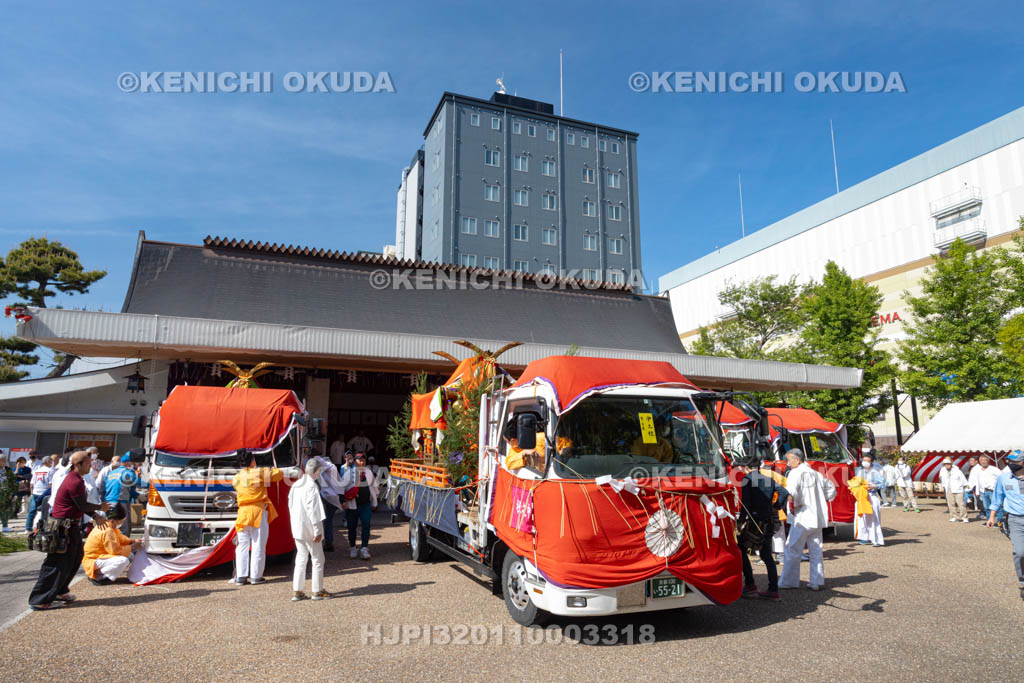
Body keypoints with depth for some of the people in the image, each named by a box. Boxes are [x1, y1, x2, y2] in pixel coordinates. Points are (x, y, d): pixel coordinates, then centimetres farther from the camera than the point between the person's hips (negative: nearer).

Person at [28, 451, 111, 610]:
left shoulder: (76, 479, 13)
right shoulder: (75, 482, -21)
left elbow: (81, 504, 18)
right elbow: (82, 506, -18)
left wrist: (95, 516, 10)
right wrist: (100, 507, -2)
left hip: (71, 527, 11)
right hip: (63, 527, -11)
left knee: (74, 559, 18)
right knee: (56, 564, -4)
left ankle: (59, 592, 28)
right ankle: (39, 600, 4)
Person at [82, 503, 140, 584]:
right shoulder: (107, 532, -27)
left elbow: (119, 537, 16)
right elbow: (115, 550, -24)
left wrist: (132, 542, 2)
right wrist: (132, 547, -14)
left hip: (100, 556, 11)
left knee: (129, 556, 11)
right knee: (123, 560, -29)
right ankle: (97, 576, -12)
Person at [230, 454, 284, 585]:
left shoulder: (236, 478, 7)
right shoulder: (260, 473, -7)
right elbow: (279, 474, -3)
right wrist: (268, 471, 17)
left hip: (243, 513, 4)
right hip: (258, 512, -4)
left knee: (242, 545, 11)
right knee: (258, 546, 3)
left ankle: (240, 577, 10)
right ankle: (256, 576, 6)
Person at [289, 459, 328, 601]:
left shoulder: (296, 485, 6)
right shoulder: (312, 486, -19)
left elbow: (290, 505, 12)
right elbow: (313, 510, -20)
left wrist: (296, 521, 18)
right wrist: (317, 530, -16)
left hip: (297, 528, 7)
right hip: (309, 529, -7)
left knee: (301, 558, 16)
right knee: (317, 559, 6)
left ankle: (297, 591, 17)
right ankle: (317, 591, 12)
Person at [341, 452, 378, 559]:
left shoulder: (369, 473, 6)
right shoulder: (349, 473, -5)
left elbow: (373, 487, 15)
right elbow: (342, 487, -3)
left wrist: (374, 503, 17)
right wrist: (343, 501, -7)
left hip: (366, 504, 2)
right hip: (352, 504, -2)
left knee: (366, 525, -6)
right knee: (352, 527, 7)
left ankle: (364, 548, 0)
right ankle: (353, 548, 23)